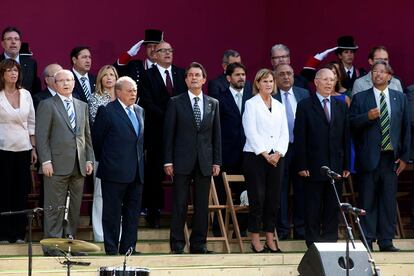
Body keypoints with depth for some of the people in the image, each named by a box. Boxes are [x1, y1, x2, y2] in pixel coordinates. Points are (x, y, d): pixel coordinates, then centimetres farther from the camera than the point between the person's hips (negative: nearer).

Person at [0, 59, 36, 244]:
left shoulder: (26, 95, 8)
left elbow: (31, 123, 12)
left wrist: (33, 148, 9)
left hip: (23, 149, 3)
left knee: (22, 193, 4)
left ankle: (19, 233, 11)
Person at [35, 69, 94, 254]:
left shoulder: (82, 106, 17)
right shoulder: (47, 105, 0)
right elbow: (41, 136, -5)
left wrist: (89, 159, 9)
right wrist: (46, 161, -13)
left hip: (79, 166, 5)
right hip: (57, 165, -5)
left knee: (74, 208, 7)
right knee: (55, 208, -4)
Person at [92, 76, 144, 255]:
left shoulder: (139, 111, 14)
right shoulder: (106, 111, -7)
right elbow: (96, 139, -2)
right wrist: (104, 160, 5)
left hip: (136, 173, 6)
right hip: (115, 172, -6)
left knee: (133, 213, 9)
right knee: (112, 213, 0)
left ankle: (128, 248, 15)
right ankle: (112, 249, 4)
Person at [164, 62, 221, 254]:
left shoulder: (213, 104, 11)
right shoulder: (176, 103, 2)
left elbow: (216, 135, 11)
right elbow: (168, 133, 0)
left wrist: (217, 161, 4)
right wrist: (168, 161, -6)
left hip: (205, 162, 3)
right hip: (182, 161, -3)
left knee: (202, 205, 4)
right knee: (179, 204, -1)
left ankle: (199, 243, 11)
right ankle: (177, 244, 4)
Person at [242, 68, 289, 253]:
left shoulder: (279, 106, 15)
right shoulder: (251, 104, 0)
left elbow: (284, 133, 10)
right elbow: (251, 132, -8)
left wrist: (278, 153, -6)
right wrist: (265, 154, -13)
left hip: (276, 157, 5)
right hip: (255, 156, -5)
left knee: (273, 199, 4)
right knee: (257, 199, -5)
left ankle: (270, 240, 9)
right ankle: (255, 242, 1)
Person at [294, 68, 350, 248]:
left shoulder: (341, 106, 11)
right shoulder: (305, 106, 0)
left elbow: (346, 137, 10)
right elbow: (299, 138, -4)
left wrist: (346, 165, 4)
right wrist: (302, 166, -10)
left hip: (336, 166, 4)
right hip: (314, 166, -3)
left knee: (333, 207, 7)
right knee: (313, 208, 1)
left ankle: (330, 240, 13)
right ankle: (313, 241, 8)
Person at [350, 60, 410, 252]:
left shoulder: (400, 98, 10)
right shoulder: (360, 98, 4)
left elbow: (406, 128, 10)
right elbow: (352, 124, -1)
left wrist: (404, 156, 5)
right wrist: (367, 117, -19)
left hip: (391, 157, 2)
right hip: (369, 157, -2)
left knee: (389, 201, 4)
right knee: (367, 201, 1)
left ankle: (386, 241, 10)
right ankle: (367, 241, 7)